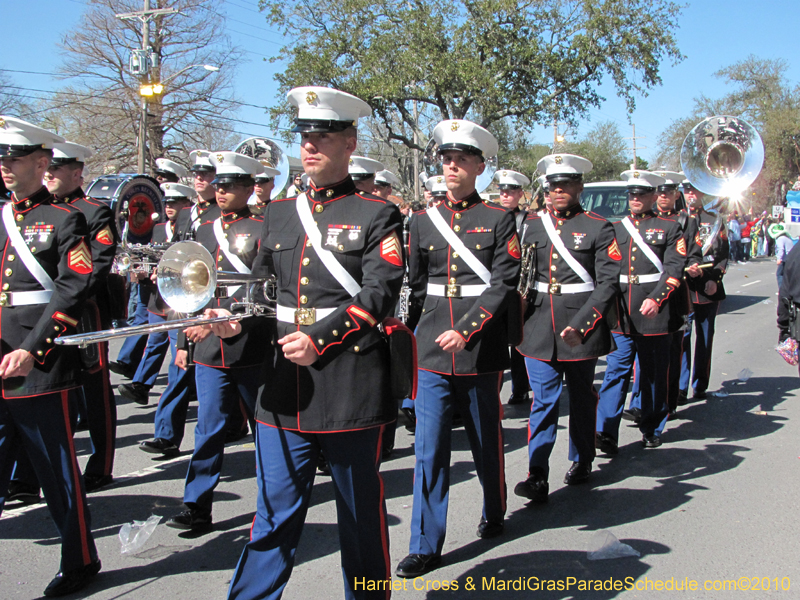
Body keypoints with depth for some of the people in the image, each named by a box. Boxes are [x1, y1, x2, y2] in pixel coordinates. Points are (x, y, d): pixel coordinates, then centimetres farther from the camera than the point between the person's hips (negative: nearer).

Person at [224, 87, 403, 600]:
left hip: (351, 394, -4)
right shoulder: (279, 213, 14)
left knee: (362, 515, 10)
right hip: (284, 393, 4)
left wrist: (319, 338, -18)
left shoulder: (377, 215, -1)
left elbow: (380, 293, -11)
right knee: (276, 513, 10)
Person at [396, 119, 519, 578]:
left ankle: (494, 514, 38)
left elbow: (504, 284, -9)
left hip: (482, 354, -2)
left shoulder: (499, 220, -1)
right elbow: (416, 287, 12)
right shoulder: (423, 222, 9)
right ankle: (426, 546, 9)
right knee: (430, 450, 1)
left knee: (487, 443, 14)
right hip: (432, 354, 2)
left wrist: (466, 331, -17)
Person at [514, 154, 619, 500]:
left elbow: (609, 283, -9)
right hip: (539, 327, 2)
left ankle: (582, 462, 33)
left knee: (582, 398, 14)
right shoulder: (531, 225, 8)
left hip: (581, 329, -2)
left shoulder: (598, 228, -3)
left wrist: (581, 325, -18)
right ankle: (537, 478, -1)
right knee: (544, 400, -1)